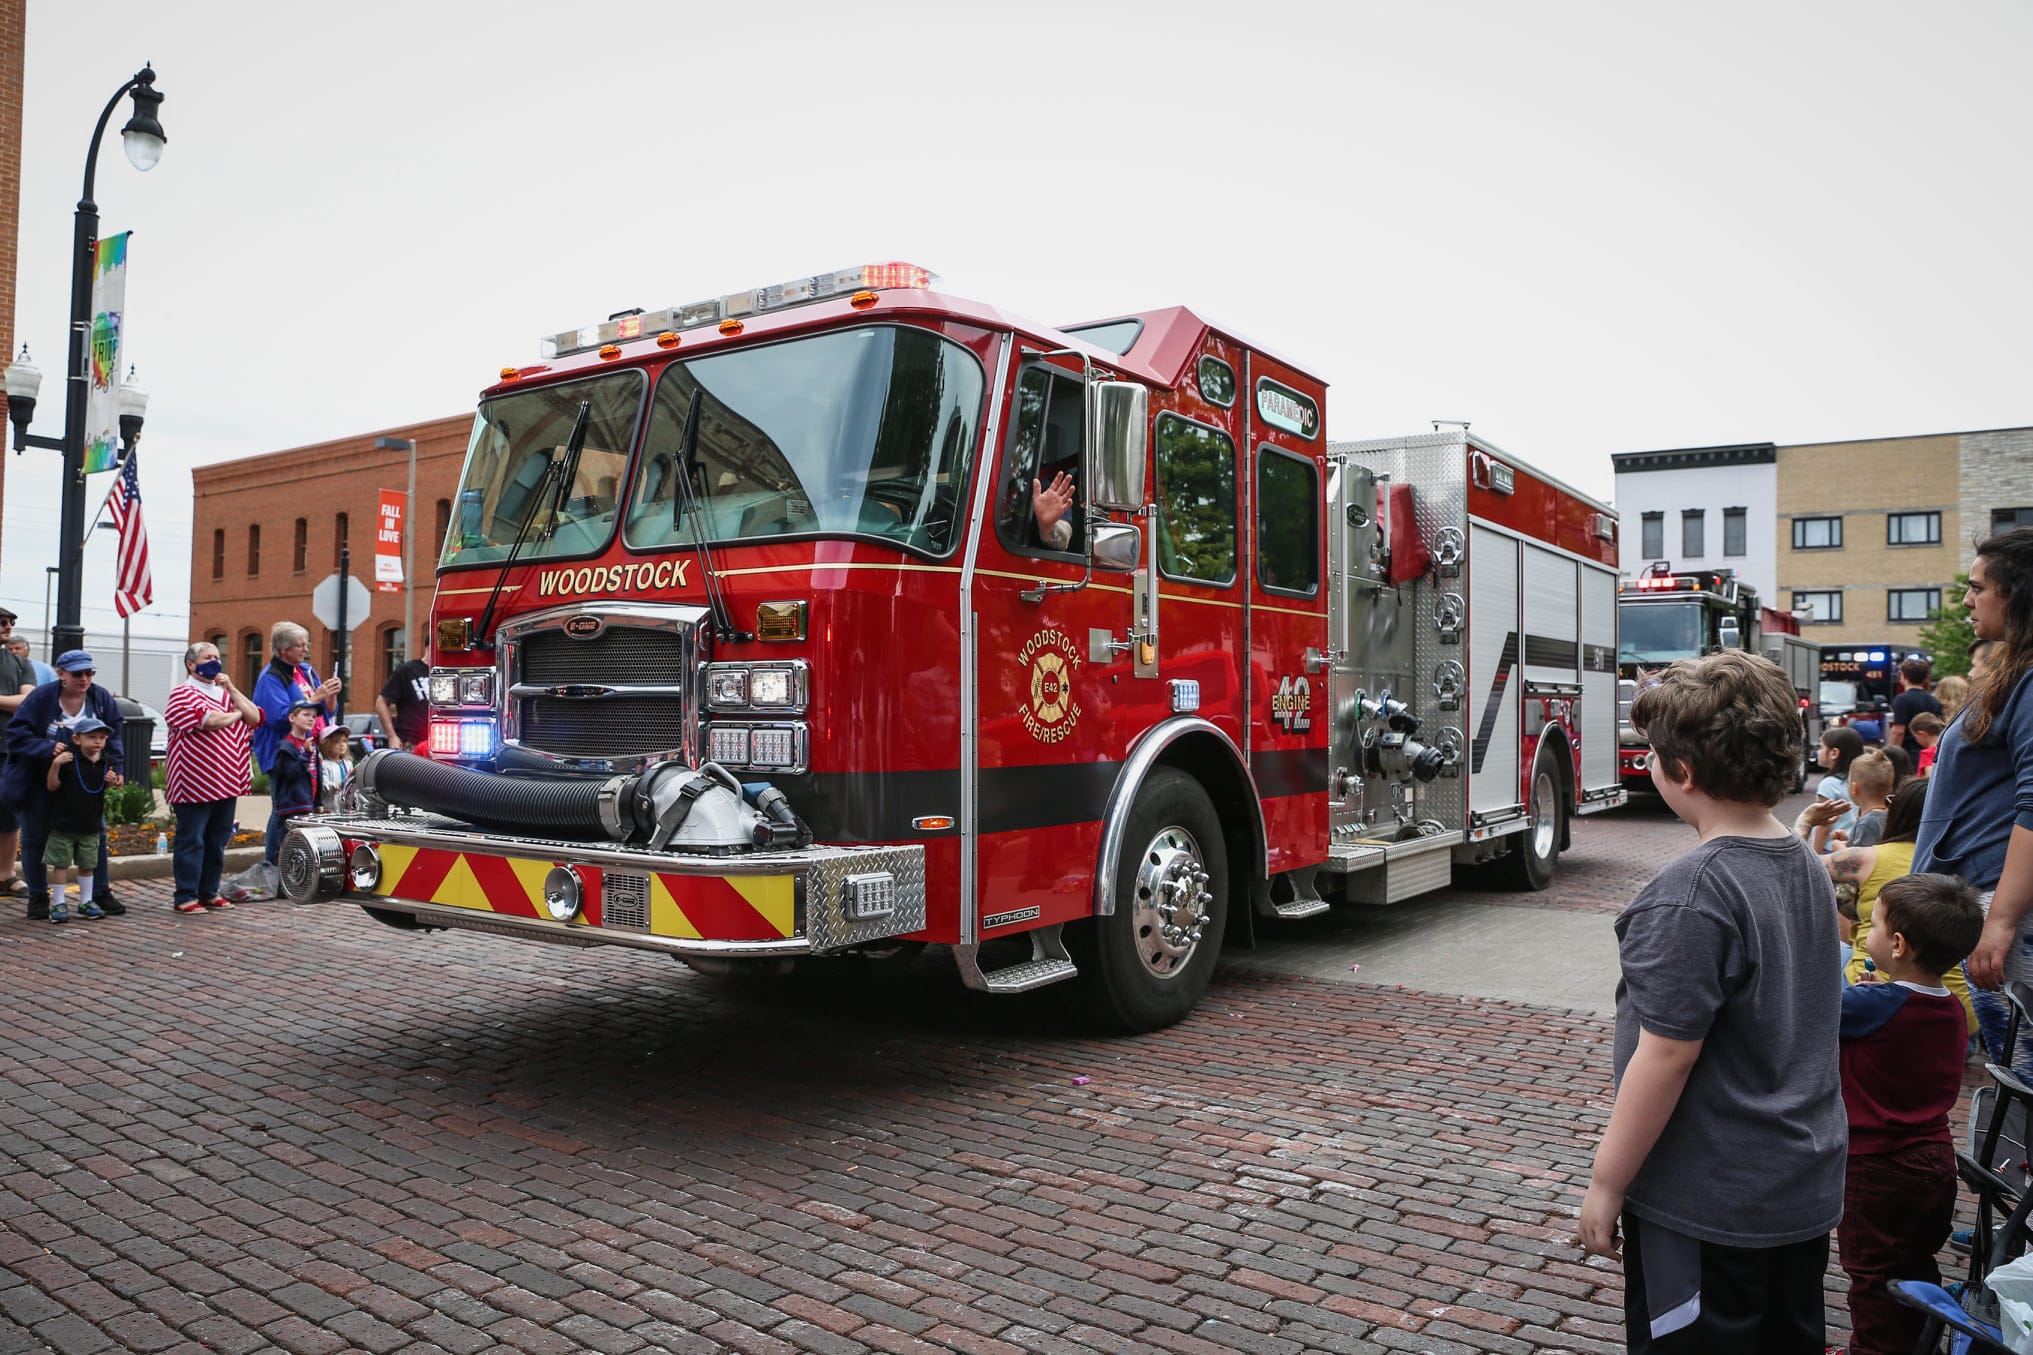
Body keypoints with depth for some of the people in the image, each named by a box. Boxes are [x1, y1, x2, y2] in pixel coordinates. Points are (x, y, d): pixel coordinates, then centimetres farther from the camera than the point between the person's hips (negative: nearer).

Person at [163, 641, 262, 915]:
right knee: (192, 841, -2)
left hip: (226, 783, 7)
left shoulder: (225, 693, 19)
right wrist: (236, 714, 0)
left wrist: (231, 689, 0)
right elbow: (211, 721, -19)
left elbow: (255, 718, 6)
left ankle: (209, 892, 19)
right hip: (196, 785, -7)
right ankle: (185, 897, 3)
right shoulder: (183, 694, -3)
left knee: (217, 840, 10)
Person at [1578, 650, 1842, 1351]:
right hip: (1808, 1189, 8)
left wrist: (1607, 1184, -13)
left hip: (1708, 1207, -8)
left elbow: (1665, 1056, -23)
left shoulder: (1693, 893, -25)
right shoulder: (1807, 867, 2)